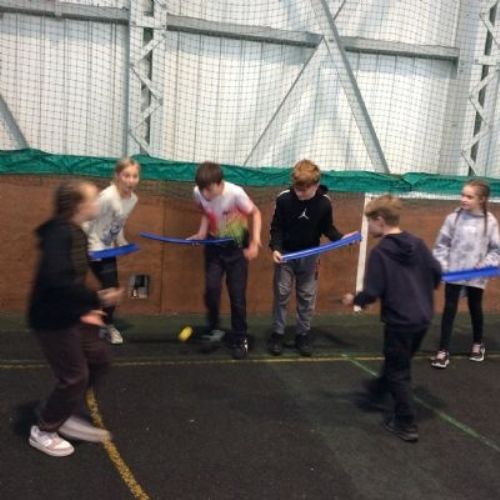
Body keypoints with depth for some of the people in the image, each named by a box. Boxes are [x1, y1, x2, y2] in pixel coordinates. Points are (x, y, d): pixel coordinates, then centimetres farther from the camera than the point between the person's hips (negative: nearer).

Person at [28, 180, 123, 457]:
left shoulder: (75, 233, 8)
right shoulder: (59, 233, -23)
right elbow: (58, 281, -33)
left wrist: (84, 308, 7)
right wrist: (97, 299, -26)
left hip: (69, 315, 10)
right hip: (52, 319, -10)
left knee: (98, 359, 15)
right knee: (75, 376, 2)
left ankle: (69, 417, 28)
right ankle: (43, 431, 23)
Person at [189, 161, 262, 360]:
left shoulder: (235, 193, -28)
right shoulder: (198, 193, -16)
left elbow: (255, 213, -12)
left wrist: (255, 241, -20)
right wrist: (201, 233, -9)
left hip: (236, 246, -3)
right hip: (214, 245, 3)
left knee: (237, 295, -1)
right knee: (211, 288, -13)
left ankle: (240, 340, 15)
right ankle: (214, 328, 12)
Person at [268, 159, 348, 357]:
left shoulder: (324, 203, -13)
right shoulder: (284, 199, -16)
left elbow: (327, 228, 0)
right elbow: (276, 227, -8)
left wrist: (341, 238, -18)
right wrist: (275, 248, -21)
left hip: (310, 256, 1)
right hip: (285, 253, -1)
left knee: (307, 296, 8)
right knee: (281, 294, 4)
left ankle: (303, 335, 21)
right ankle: (277, 333, 17)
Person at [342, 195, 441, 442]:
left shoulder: (380, 252, -16)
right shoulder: (417, 243, 2)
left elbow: (372, 292, -18)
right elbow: (437, 273, 5)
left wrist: (354, 299, 1)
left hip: (399, 321, -7)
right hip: (423, 318, 7)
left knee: (398, 372, 8)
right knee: (398, 362, 26)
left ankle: (406, 424, 13)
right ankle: (379, 390, 49)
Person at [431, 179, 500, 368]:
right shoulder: (453, 218, -7)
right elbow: (442, 244, -2)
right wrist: (441, 265, -10)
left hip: (476, 276, 1)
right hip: (453, 273, 0)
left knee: (475, 309, 18)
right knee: (449, 309, 3)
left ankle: (478, 344, 40)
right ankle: (443, 350, 10)